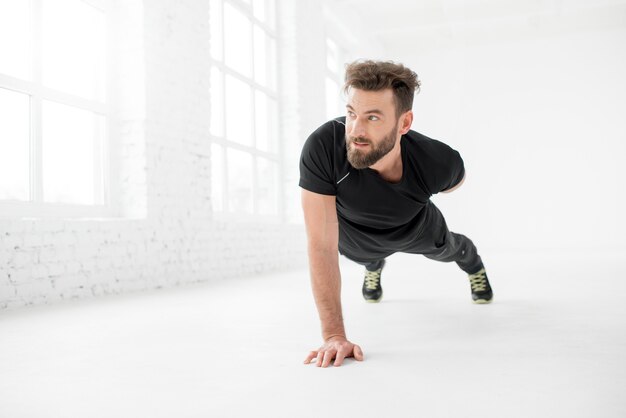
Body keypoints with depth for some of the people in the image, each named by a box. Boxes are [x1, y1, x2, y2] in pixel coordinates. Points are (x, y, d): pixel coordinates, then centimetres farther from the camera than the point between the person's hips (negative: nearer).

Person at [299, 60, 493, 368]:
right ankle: (374, 269, 74)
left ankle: (474, 266, 71)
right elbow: (322, 245, -44)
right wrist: (334, 335, -45)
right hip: (357, 237, 0)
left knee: (448, 250, 33)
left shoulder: (439, 162, -41)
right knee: (368, 258, 34)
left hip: (416, 230, 1)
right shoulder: (321, 148, -47)